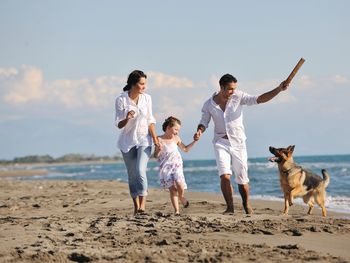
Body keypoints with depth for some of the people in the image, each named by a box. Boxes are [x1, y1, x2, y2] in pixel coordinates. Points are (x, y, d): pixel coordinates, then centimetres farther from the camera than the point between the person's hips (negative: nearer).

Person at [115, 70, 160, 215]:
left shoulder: (147, 98, -2)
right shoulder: (121, 99, -9)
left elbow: (150, 121, 6)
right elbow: (119, 125, -7)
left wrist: (155, 139, -2)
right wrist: (127, 119, -28)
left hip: (144, 140, 0)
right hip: (127, 141, 0)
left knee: (140, 171, -18)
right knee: (132, 175, 6)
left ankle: (143, 204, -19)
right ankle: (136, 205, 17)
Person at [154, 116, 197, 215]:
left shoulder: (176, 139, 9)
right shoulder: (160, 140, -2)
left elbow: (185, 149, 22)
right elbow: (156, 155, 0)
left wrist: (194, 141, 14)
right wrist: (158, 150, -21)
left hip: (177, 166, 2)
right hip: (165, 168, -2)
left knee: (180, 186, -19)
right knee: (172, 188, -11)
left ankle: (181, 197, 13)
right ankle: (177, 210, -5)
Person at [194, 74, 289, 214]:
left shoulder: (238, 97, -7)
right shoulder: (209, 104, -4)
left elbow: (259, 99, -11)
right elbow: (204, 122, 4)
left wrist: (278, 89, -21)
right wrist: (199, 131, -19)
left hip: (238, 143, 0)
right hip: (221, 143, 0)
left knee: (242, 179, 6)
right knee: (225, 176, -18)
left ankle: (246, 204, 31)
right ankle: (230, 207, -5)